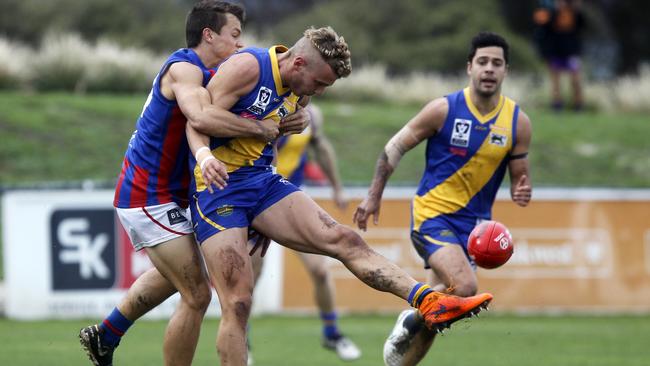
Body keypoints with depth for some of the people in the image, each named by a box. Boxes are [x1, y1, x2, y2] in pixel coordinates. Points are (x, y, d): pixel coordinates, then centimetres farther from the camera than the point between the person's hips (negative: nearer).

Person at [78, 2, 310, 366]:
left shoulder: (205, 73, 11)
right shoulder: (183, 68, -20)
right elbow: (201, 116, -39)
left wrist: (281, 126, -10)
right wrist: (261, 128, -34)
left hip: (166, 196, 11)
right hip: (149, 199, -11)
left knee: (172, 276, 34)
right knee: (197, 295, -13)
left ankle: (104, 337, 47)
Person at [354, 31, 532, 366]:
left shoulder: (518, 122, -1)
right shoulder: (444, 109, -10)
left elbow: (519, 177, 7)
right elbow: (395, 147, -1)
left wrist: (521, 191, -17)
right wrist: (374, 196, -3)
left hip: (473, 223, 4)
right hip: (432, 215, -4)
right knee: (465, 288, -25)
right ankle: (411, 320, 2)